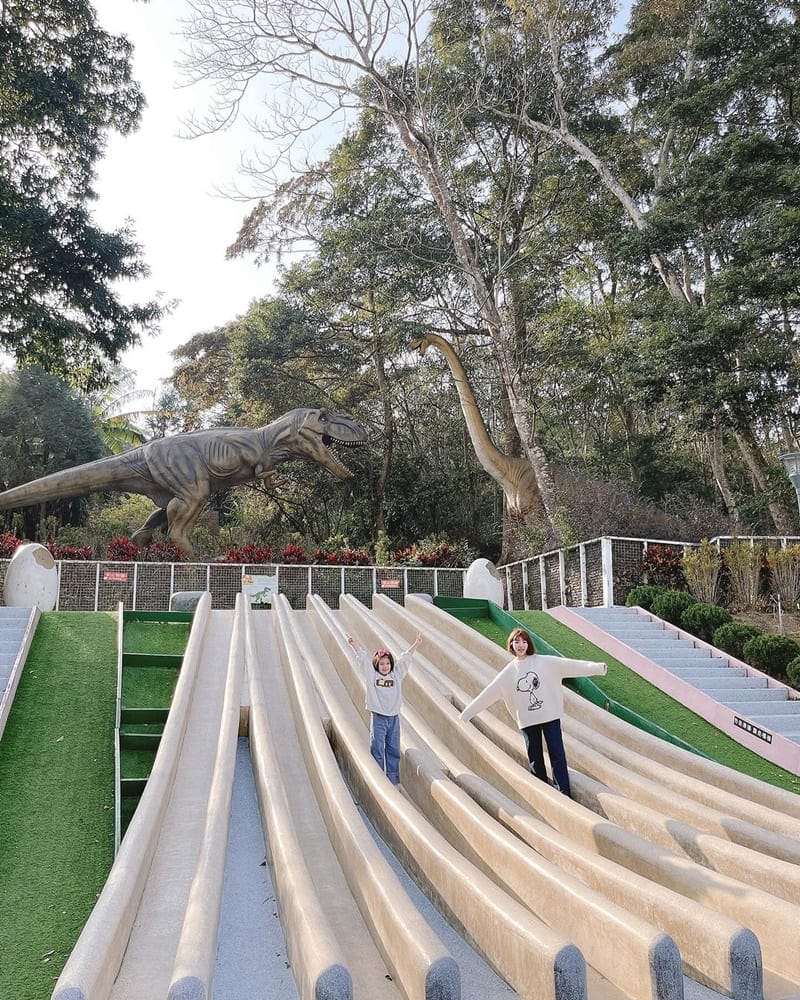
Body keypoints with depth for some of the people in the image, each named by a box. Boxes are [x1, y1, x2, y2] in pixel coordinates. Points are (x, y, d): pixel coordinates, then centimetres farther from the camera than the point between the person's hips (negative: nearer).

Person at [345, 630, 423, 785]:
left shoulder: (396, 674, 7)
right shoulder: (371, 675, 1)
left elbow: (405, 658, 4)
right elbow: (363, 657, -5)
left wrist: (416, 644, -3)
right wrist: (353, 644, -12)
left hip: (394, 718, 3)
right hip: (378, 718, -3)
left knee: (393, 750, 9)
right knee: (377, 750, -1)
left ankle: (393, 778, 19)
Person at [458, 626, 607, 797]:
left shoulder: (544, 662, -3)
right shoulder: (509, 672, 3)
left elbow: (568, 665, -10)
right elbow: (488, 694, 6)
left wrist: (596, 667, -21)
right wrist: (467, 713, 5)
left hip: (550, 716, -2)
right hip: (528, 720, 2)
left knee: (557, 754, -2)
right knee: (535, 758, 8)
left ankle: (564, 794, 2)